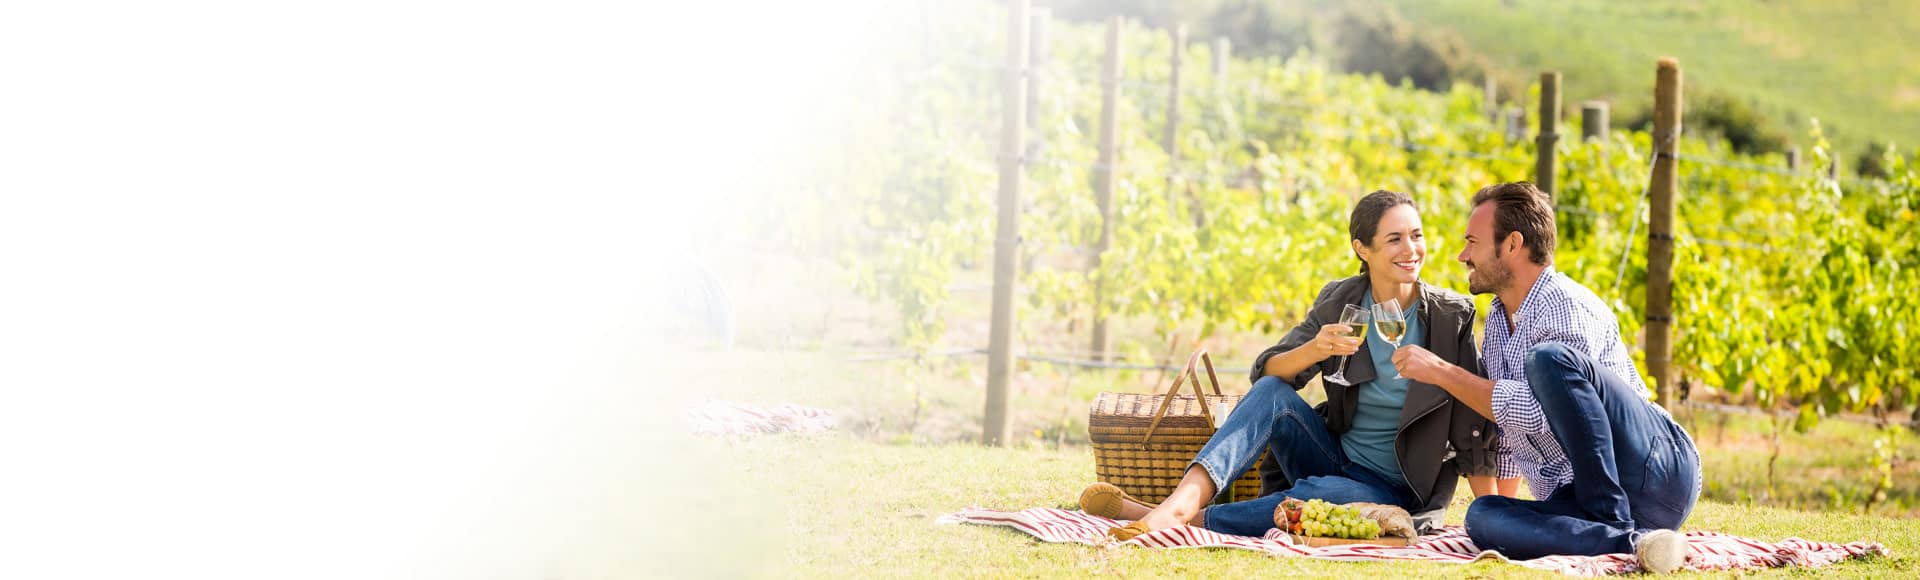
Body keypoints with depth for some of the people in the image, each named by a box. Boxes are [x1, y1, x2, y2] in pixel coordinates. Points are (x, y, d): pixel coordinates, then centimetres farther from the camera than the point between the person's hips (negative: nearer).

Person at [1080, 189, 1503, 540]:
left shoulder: (1451, 316, -9)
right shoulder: (1340, 302, 0)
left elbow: (1472, 430, -6)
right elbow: (1266, 374, -9)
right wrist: (1314, 351, -30)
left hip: (1393, 492, -3)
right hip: (1335, 458, 4)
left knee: (1321, 493, -38)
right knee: (1274, 393, -24)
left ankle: (1189, 521, -35)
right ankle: (1186, 497, -42)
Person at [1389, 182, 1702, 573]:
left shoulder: (1567, 308, -9)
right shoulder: (1498, 319, 19)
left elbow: (1538, 414, -21)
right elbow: (1505, 426, 30)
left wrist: (1443, 373, -14)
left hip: (1658, 471, -7)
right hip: (1579, 503, 7)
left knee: (1548, 360, -28)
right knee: (1483, 516, -23)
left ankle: (1615, 523, -25)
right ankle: (1629, 542, -35)